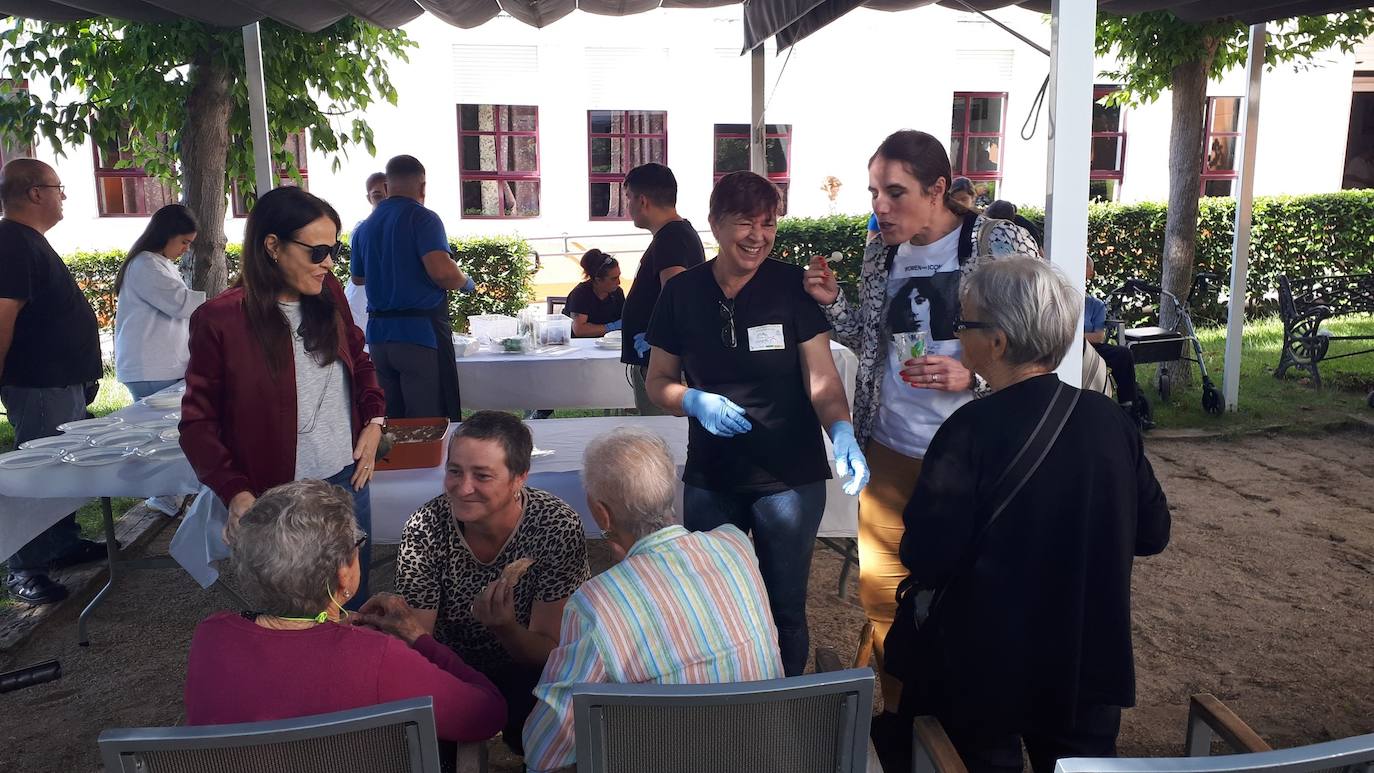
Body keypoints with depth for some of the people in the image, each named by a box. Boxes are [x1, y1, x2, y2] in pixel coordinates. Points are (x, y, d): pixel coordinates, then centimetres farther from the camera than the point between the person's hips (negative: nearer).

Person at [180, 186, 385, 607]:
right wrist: (234, 492, -18)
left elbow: (358, 359, 18)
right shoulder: (220, 319, -13)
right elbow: (198, 421, -8)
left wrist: (374, 420, 3)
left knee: (352, 606, 17)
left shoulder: (328, 295, 1)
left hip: (347, 482, 5)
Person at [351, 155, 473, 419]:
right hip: (421, 331, -7)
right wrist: (465, 282, -3)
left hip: (378, 333, 7)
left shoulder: (365, 227, 12)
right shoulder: (423, 218, -9)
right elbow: (441, 270, -23)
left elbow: (358, 277, 25)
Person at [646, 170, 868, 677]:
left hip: (790, 478, -2)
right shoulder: (682, 292, -3)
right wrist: (695, 401, -15)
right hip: (709, 479, 2)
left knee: (785, 608, 11)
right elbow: (658, 381, 5)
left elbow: (822, 380, -13)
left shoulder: (793, 287, -9)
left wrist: (843, 433, -32)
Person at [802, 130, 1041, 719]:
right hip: (890, 450, 5)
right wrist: (833, 302, -3)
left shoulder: (1002, 245, -11)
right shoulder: (880, 253, 5)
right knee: (882, 593, 14)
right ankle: (897, 716, 36)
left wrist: (971, 375, -24)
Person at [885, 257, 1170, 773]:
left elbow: (925, 559, -23)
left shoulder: (971, 431, -23)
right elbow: (1152, 533, 3)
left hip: (986, 666, -4)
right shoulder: (1109, 418, -7)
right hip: (1090, 662, 4)